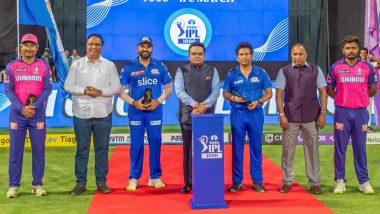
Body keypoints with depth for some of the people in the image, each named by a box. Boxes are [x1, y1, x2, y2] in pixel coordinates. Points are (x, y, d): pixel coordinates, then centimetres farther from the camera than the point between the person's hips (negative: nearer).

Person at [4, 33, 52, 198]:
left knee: (38, 149, 3)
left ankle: (37, 184, 12)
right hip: (17, 114, 0)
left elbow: (47, 89, -1)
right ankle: (14, 185, 10)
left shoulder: (44, 66, 4)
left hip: (38, 114, 0)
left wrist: (34, 106, -14)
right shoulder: (11, 66, 4)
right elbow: (8, 90, -2)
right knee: (15, 149, 3)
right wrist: (21, 108, -14)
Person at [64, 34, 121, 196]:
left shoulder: (109, 65, 6)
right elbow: (68, 86, 3)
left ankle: (101, 182, 15)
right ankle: (80, 183, 12)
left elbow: (116, 87, 2)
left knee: (102, 149, 6)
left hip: (103, 114, 0)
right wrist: (84, 91, -14)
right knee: (81, 149, 4)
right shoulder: (76, 64, 6)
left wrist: (100, 92, -14)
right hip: (81, 113, 0)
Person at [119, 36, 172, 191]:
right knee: (136, 144, 2)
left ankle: (155, 177, 16)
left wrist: (158, 101, -7)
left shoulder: (160, 66, 5)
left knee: (155, 143, 5)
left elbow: (168, 87, 9)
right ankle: (134, 178, 10)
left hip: (155, 111, 1)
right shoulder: (129, 67, 2)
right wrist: (133, 102, -11)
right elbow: (120, 90, 3)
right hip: (136, 111, -1)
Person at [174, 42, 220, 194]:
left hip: (207, 116, 0)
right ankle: (188, 183, 8)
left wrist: (204, 106, -15)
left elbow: (215, 91, 0)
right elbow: (179, 91, -4)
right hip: (187, 116, 0)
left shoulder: (212, 71, 9)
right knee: (188, 150, 2)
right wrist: (194, 104, -17)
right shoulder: (182, 71, 7)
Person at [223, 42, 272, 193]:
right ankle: (237, 181, 12)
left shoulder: (261, 73, 2)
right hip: (237, 114, 0)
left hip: (255, 114, 0)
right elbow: (225, 93, 7)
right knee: (237, 148, 4)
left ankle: (257, 180, 13)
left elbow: (268, 93, 4)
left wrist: (258, 102, -14)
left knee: (256, 148, 5)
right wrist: (233, 98, -15)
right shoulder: (231, 74, 3)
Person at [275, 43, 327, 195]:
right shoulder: (284, 71, 3)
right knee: (288, 149, 4)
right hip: (290, 117, 0)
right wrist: (282, 115, -7)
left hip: (311, 117, 1)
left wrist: (323, 113, -2)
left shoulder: (316, 70, 5)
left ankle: (314, 183, 16)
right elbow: (279, 94, 1)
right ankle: (287, 181, 17)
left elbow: (323, 92, 5)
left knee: (312, 149, 6)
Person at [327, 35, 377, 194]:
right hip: (342, 112, 0)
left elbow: (373, 90, 12)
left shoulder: (367, 67, 5)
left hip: (361, 112, 1)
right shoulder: (336, 67, 4)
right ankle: (340, 181, 10)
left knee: (360, 148, 6)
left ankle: (364, 181, 13)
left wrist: (359, 97, 8)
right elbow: (329, 90, 11)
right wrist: (342, 99, 4)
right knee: (340, 148, 2)